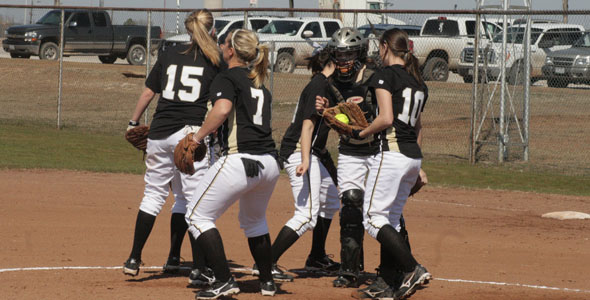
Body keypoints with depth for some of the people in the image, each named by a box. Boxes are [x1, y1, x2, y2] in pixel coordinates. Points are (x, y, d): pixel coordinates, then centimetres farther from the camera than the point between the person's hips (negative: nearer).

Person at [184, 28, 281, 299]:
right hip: (270, 164, 8)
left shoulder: (227, 78, -3)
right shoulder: (261, 86, 21)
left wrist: (197, 137, -13)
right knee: (254, 220, 30)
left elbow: (222, 109, -21)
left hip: (240, 161, -8)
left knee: (198, 215, 1)